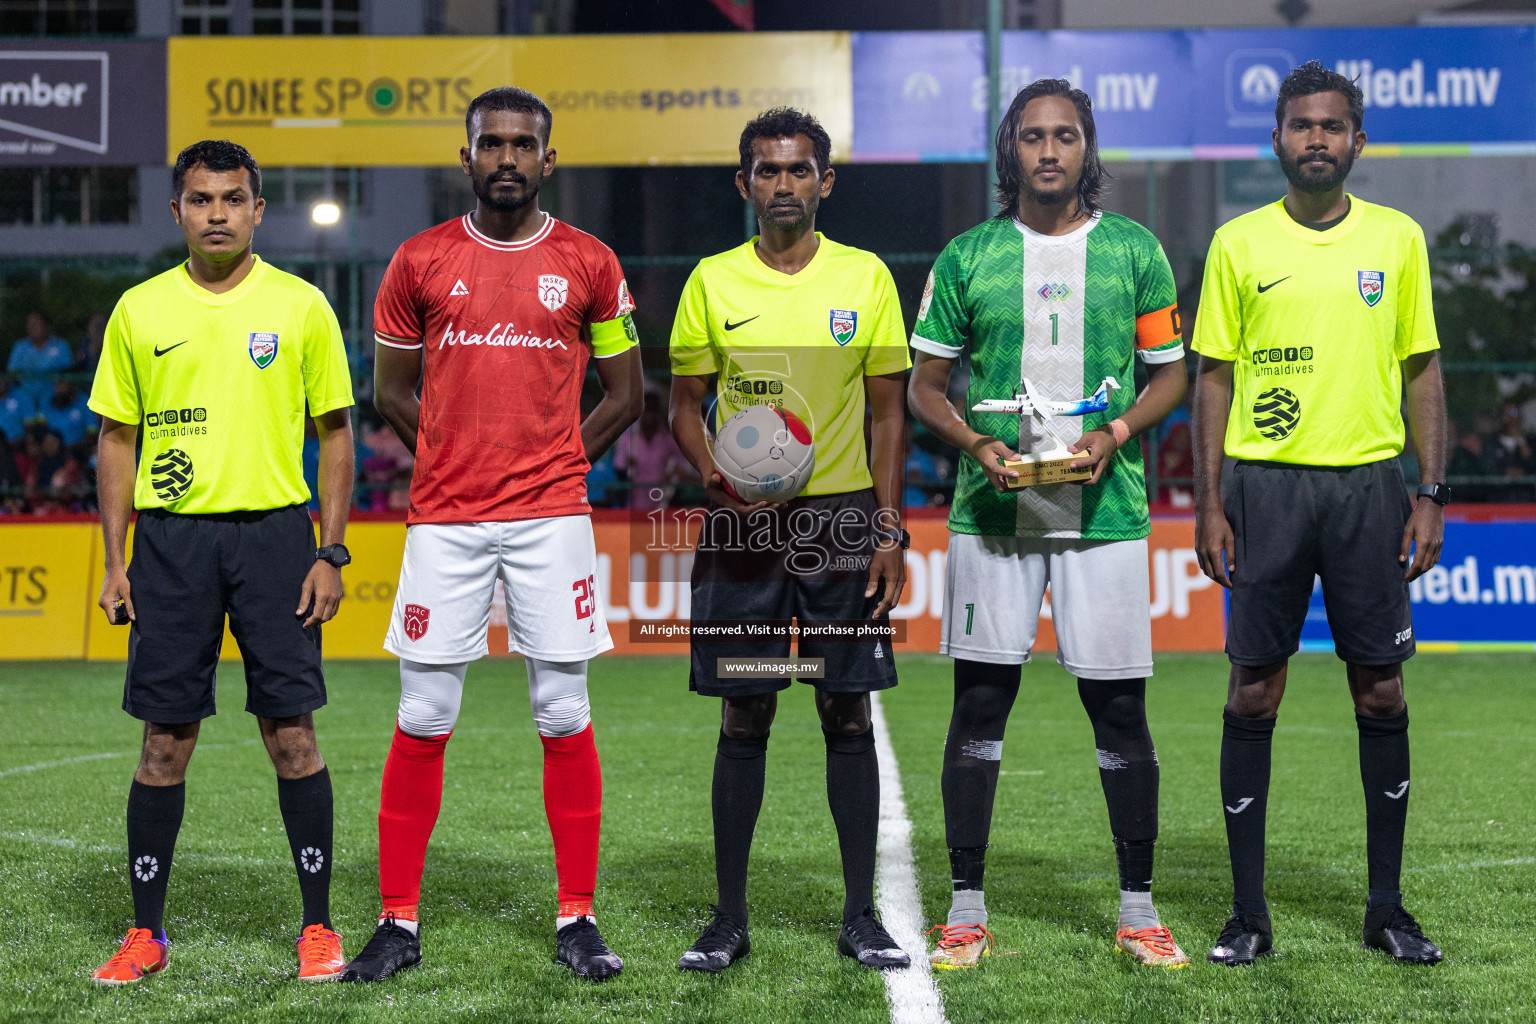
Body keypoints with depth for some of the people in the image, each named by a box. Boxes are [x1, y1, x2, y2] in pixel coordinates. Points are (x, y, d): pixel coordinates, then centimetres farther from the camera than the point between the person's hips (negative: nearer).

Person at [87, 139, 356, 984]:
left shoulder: (300, 306, 3)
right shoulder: (139, 310, 7)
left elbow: (336, 432, 5)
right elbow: (116, 439, 10)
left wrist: (330, 554, -2)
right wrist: (115, 561, 4)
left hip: (273, 533, -1)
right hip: (170, 537, 1)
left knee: (292, 733, -1)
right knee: (164, 741, 4)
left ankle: (318, 925, 11)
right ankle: (146, 931, 15)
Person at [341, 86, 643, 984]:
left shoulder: (588, 265, 5)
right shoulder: (421, 261, 5)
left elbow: (625, 391, 12)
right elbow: (392, 389, 14)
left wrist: (552, 463, 6)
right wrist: (462, 457, 8)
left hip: (552, 517, 0)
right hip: (445, 520, 0)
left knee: (565, 717, 1)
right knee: (423, 720, 1)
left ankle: (578, 921, 10)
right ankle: (399, 923, 10)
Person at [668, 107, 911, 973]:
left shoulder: (866, 278, 3)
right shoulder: (713, 281, 4)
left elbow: (888, 410, 5)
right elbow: (686, 402, 8)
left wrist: (889, 530, -2)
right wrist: (712, 472, -13)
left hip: (842, 517, 0)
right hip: (743, 521, 0)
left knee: (849, 714, 2)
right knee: (744, 718, 3)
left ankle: (861, 915, 10)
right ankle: (731, 918, 11)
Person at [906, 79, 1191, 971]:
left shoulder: (1135, 250, 6)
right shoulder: (967, 256, 6)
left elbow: (1171, 372, 11)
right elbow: (925, 385, 9)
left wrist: (1114, 434, -8)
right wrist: (977, 444, -10)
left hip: (1104, 511, 0)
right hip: (992, 511, 0)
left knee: (1120, 709, 2)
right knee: (980, 704, 1)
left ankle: (1139, 907, 13)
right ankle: (967, 910, 10)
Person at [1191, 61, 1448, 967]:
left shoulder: (1398, 238, 6)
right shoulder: (1239, 243, 4)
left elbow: (1424, 370, 8)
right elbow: (1214, 376, 5)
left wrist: (1433, 496, 1)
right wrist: (1209, 504, -2)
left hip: (1369, 483, 1)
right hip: (1266, 484, -1)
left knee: (1381, 691, 4)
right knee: (1254, 691, 1)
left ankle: (1388, 908, 15)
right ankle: (1249, 912, 9)